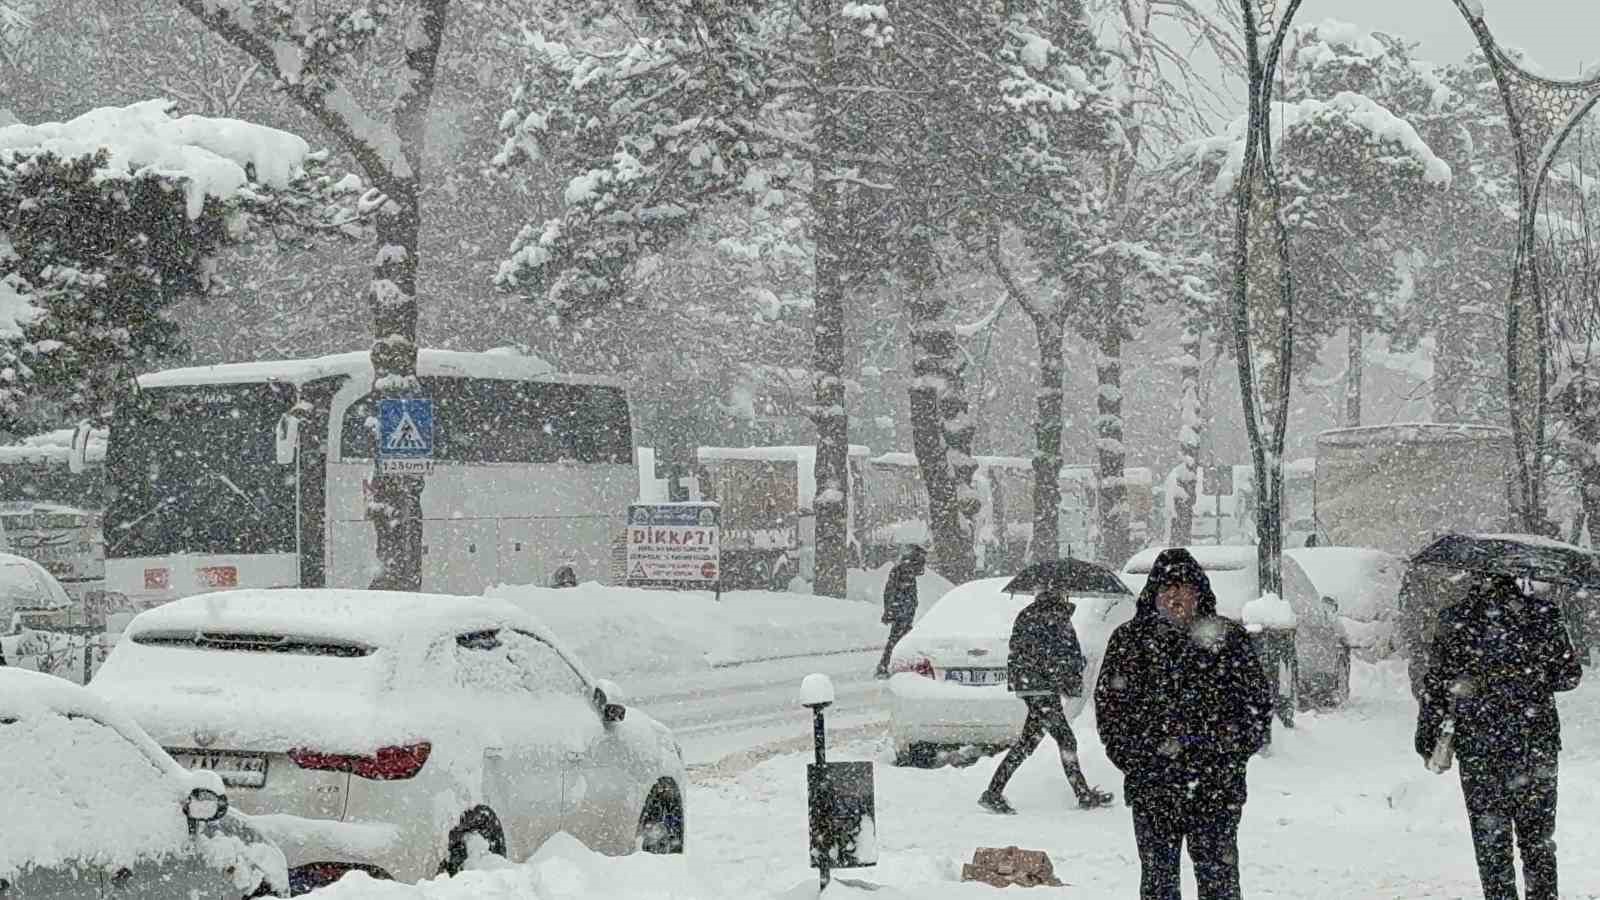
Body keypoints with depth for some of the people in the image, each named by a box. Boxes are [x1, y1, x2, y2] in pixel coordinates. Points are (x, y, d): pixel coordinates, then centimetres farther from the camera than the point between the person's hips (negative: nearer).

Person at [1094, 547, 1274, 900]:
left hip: (1217, 785, -1)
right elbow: (1108, 702, 9)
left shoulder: (1229, 637, 4)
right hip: (1150, 783, 1)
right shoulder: (1129, 639, 6)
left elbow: (1258, 698, 8)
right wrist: (1129, 757, 0)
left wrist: (1237, 750, -1)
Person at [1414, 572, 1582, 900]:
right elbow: (1569, 676, 2)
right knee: (1539, 836, 14)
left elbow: (1436, 685, -4)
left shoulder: (1455, 619, -6)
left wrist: (1426, 737, 6)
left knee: (1491, 837, 8)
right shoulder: (1544, 614, -4)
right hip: (1538, 746, 1)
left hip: (1478, 747, -1)